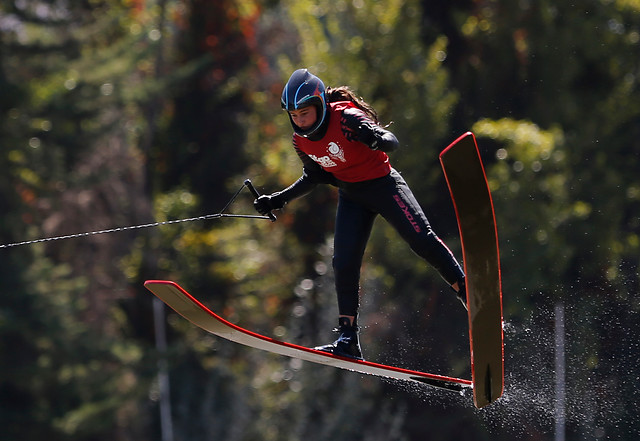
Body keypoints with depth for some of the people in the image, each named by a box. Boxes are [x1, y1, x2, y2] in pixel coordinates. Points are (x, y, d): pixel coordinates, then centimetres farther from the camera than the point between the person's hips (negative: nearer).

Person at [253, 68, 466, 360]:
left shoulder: (346, 118, -24)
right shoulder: (301, 141, -4)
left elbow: (392, 142, -32)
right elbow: (315, 176, 14)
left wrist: (376, 139, -56)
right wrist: (280, 199, 7)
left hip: (383, 185, -5)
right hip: (351, 197, 5)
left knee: (422, 241, -18)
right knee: (344, 264, -7)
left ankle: (468, 295, -5)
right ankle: (347, 338, -3)